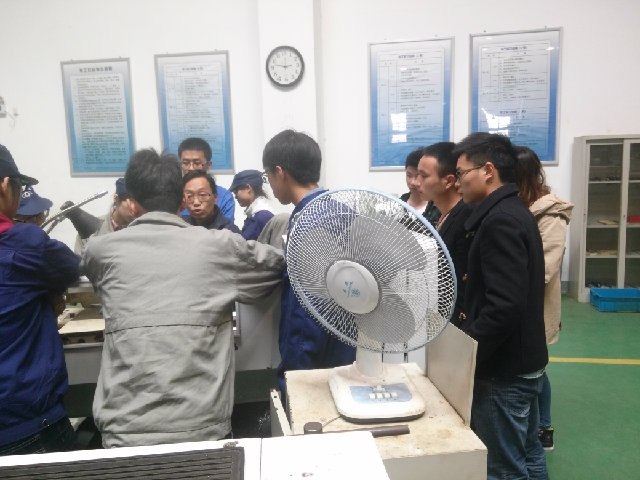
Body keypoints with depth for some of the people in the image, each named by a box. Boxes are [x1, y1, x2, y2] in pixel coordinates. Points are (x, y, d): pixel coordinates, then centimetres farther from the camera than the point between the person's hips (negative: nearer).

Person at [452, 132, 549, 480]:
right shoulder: (514, 212, 10)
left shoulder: (499, 221, -21)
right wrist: (468, 330, 16)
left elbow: (504, 307, -29)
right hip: (522, 360, 10)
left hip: (503, 369, -10)